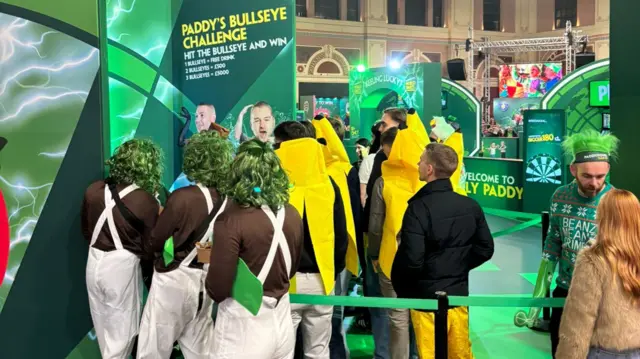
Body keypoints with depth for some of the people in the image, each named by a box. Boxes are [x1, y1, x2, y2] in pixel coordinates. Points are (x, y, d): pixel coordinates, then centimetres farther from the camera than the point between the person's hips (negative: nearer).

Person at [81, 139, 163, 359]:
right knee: (121, 327, 11)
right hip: (122, 267, -6)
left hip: (95, 262, 6)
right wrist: (158, 217, 5)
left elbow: (86, 231, 10)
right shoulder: (146, 202, -18)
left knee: (103, 322, 23)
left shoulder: (93, 190, -3)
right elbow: (149, 247, -9)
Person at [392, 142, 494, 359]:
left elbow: (411, 260, -23)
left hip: (427, 298, -6)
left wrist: (400, 287, -5)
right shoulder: (471, 206, 0)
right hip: (459, 294, 6)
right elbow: (485, 249, 6)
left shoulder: (419, 207, -19)